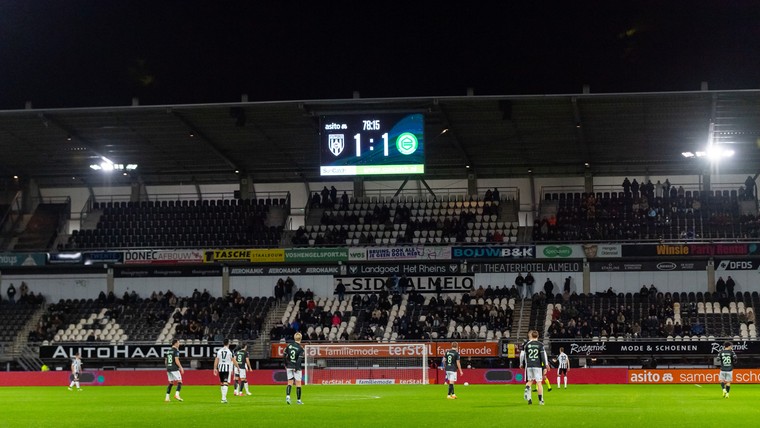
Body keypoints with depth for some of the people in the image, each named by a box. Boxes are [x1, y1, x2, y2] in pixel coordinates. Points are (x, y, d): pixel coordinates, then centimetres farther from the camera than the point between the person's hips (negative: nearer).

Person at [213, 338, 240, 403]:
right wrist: (238, 367, 5)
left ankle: (224, 397, 22)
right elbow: (233, 360, -5)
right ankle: (223, 398, -19)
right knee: (226, 383, -8)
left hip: (220, 368, 4)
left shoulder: (219, 351, 5)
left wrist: (215, 368, 9)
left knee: (222, 383, 16)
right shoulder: (230, 351, -5)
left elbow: (216, 360, 4)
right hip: (227, 368, -4)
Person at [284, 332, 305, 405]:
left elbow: (284, 355, 2)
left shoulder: (289, 345, 3)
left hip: (289, 367, 3)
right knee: (298, 383, 5)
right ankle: (298, 400, 8)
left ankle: (287, 395, -12)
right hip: (296, 367, -3)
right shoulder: (301, 348, -9)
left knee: (290, 382, 10)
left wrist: (286, 365, 13)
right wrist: (297, 368, -14)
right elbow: (299, 359, -18)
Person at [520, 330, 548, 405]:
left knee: (530, 380, 18)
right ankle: (541, 400, -1)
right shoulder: (540, 345, 0)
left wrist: (521, 364, 24)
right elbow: (543, 356, -4)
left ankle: (527, 388, -14)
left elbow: (522, 355, 9)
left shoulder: (526, 344, 5)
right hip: (538, 365, -2)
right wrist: (545, 367, -2)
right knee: (539, 382, 2)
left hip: (529, 366, 2)